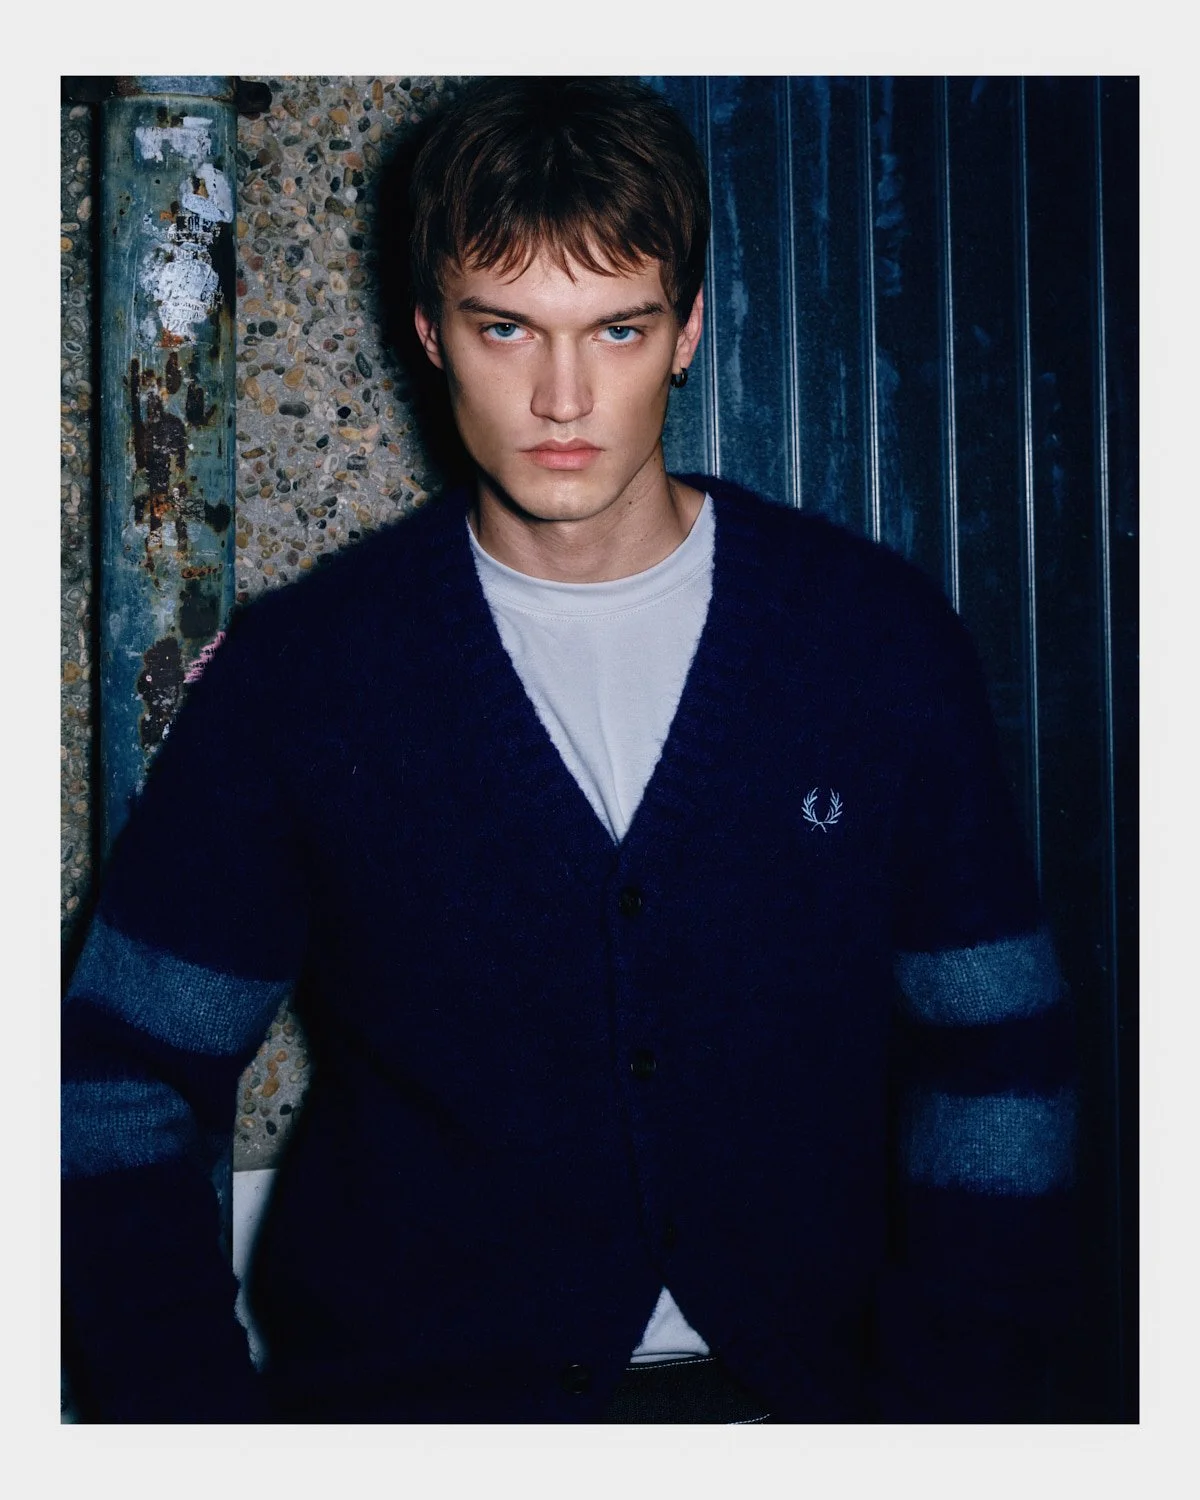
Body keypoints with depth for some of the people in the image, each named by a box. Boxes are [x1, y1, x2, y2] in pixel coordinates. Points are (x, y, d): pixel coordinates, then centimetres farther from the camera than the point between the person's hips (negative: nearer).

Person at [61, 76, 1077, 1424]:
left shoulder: (879, 637, 4)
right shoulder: (298, 668, 2)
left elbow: (993, 1068, 6)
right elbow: (123, 1081, 5)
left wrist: (942, 1409, -4)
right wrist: (196, 1415, -5)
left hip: (794, 1383, 1)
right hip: (408, 1388, 0)